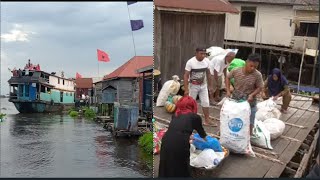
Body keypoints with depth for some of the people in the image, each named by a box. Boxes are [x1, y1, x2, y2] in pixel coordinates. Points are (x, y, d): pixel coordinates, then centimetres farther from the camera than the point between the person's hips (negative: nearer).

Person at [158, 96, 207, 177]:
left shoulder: (175, 115, 23)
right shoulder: (195, 117, 12)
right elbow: (201, 131, 28)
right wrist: (206, 140, 50)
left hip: (166, 142, 4)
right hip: (180, 146, -4)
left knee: (166, 169, 20)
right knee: (181, 171, 15)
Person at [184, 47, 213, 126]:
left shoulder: (207, 61, -5)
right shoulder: (190, 62, -19)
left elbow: (208, 74, 7)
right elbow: (186, 76, -18)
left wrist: (210, 86, 11)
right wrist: (186, 89, -21)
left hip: (203, 85, 4)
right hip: (193, 86, -4)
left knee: (206, 103, 6)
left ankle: (207, 120, 16)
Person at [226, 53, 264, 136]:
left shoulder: (258, 75, -19)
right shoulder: (236, 71, -15)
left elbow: (260, 88, -8)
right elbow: (227, 78, 2)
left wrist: (252, 95, -24)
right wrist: (228, 90, -6)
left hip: (249, 101, -1)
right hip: (235, 99, 2)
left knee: (249, 122, 11)